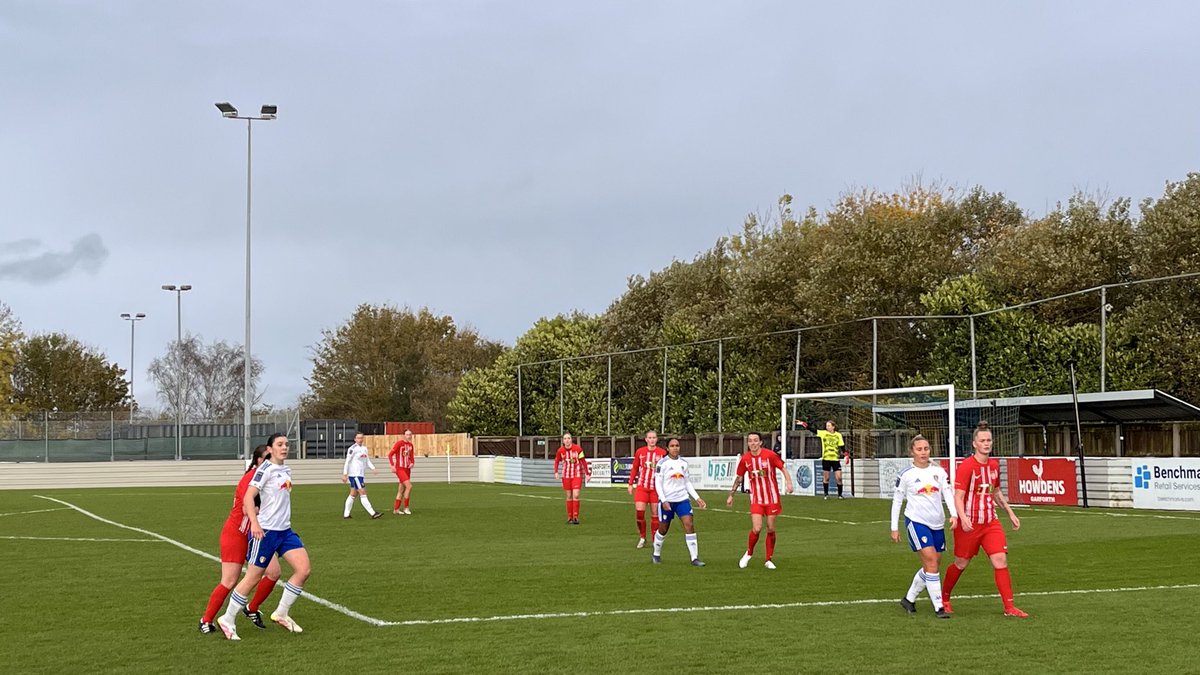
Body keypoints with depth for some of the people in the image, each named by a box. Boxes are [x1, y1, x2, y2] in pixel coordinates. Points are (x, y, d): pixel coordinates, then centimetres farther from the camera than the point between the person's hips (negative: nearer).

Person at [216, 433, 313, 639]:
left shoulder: (287, 470, 13)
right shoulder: (266, 469, -11)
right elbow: (248, 497, -18)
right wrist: (254, 522, -28)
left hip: (285, 530, 8)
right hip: (265, 531, -8)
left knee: (304, 569, -4)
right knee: (252, 578, -1)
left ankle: (281, 613, 10)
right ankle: (227, 620, 14)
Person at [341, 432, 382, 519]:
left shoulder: (364, 448, 14)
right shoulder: (352, 449, -9)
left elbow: (367, 461, 15)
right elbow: (347, 462, -10)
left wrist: (373, 468, -2)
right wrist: (345, 474, -13)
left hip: (361, 475, 8)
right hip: (354, 475, -8)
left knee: (353, 495, 11)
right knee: (363, 494, -9)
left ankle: (346, 514, 18)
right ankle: (373, 514, -13)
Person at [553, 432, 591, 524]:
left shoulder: (578, 449, -10)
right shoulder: (560, 450, -4)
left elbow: (583, 461, -2)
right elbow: (556, 461, 10)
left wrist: (587, 473, -4)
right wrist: (556, 472, -2)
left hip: (577, 475, -2)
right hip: (566, 475, 2)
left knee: (576, 495, -11)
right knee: (569, 496, 5)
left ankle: (575, 517, -5)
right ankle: (569, 518, 14)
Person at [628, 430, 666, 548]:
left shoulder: (662, 453, 0)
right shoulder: (640, 452, 3)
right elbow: (634, 468, 11)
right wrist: (631, 484, 7)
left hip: (656, 487, -1)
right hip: (641, 486, 1)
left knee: (655, 514, 1)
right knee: (639, 511, -8)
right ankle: (642, 537, 8)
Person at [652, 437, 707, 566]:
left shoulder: (683, 463, 8)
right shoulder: (662, 463, -7)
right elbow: (658, 483, -9)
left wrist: (697, 498, 9)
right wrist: (663, 501, -19)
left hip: (682, 500, 4)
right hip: (667, 501, -4)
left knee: (689, 525, -10)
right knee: (663, 529, 8)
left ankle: (694, 558, -9)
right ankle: (656, 554, 31)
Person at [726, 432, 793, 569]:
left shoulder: (770, 455, -10)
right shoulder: (745, 459, -1)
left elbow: (783, 469, -3)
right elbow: (739, 478, 11)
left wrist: (788, 482, -20)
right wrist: (731, 495, 14)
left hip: (772, 498, -1)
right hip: (756, 499, 1)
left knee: (771, 529, 4)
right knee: (756, 529, -12)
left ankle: (769, 560, 19)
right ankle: (749, 553, 14)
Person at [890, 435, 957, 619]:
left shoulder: (939, 471, 6)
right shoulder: (906, 474, -3)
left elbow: (948, 493, 3)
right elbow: (896, 500, 3)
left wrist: (954, 514, -14)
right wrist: (894, 528, 1)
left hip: (937, 523, 5)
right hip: (916, 521, -5)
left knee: (934, 566, 9)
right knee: (931, 562, -16)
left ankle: (909, 599, 27)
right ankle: (938, 607, -12)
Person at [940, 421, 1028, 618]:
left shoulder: (994, 464, 7)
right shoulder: (966, 466, -13)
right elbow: (958, 496, -19)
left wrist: (1010, 513, 19)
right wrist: (963, 518, -34)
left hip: (991, 523, 5)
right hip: (969, 525, -5)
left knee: (1001, 560, -9)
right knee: (961, 564, 8)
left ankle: (1009, 607, -6)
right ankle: (944, 598, 31)